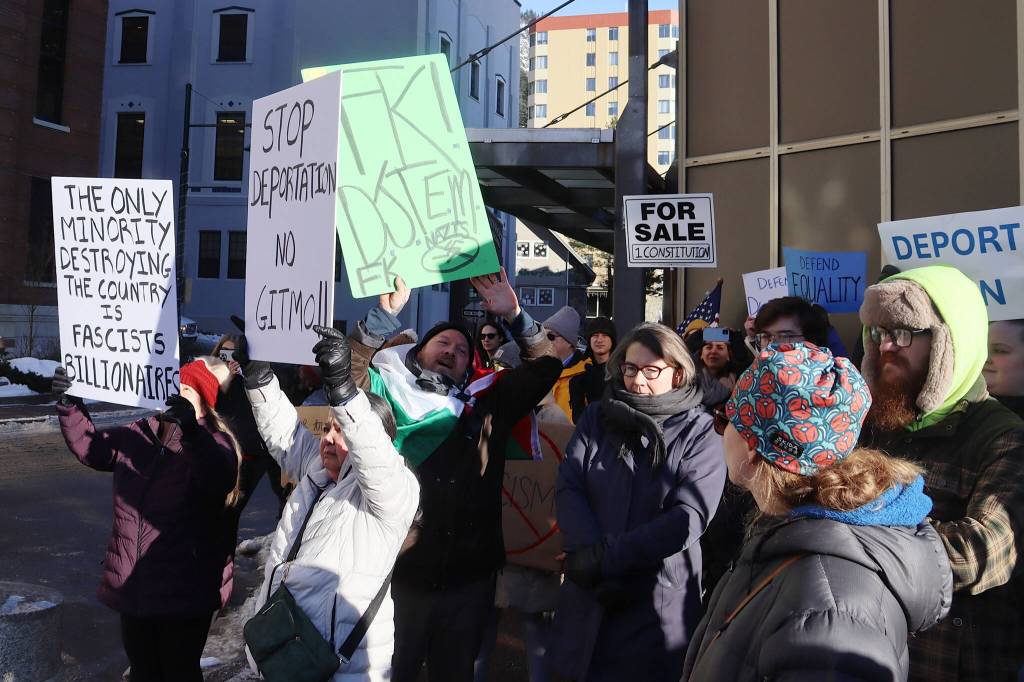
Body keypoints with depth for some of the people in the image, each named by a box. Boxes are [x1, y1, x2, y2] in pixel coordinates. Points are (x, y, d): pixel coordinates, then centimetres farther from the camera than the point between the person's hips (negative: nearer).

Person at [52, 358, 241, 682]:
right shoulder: (140, 433, 5)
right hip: (133, 585, 6)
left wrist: (190, 430, -52)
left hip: (184, 592, -6)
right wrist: (71, 404, -1)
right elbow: (90, 446, 15)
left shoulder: (215, 442, -15)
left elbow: (220, 482, -36)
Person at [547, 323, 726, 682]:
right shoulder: (596, 418, 5)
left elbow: (690, 516, -16)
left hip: (660, 601, -3)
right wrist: (591, 553, -21)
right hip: (588, 593, 3)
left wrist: (607, 558, -20)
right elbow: (568, 488, -5)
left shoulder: (700, 433, -5)